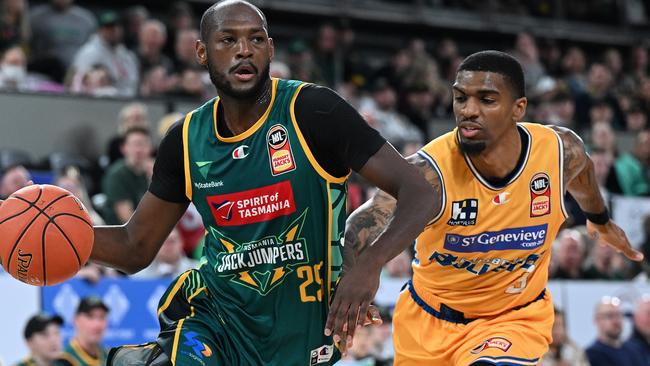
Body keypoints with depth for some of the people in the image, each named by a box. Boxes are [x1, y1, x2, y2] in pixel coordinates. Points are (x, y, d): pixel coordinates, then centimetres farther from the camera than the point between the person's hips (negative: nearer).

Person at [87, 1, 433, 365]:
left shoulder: (312, 111, -11)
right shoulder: (186, 140, 0)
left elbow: (419, 192, -14)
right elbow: (136, 247, 10)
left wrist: (370, 263, -32)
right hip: (214, 319, 2)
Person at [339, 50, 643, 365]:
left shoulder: (560, 151, -18)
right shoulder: (429, 171, -29)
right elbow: (370, 218, -48)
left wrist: (599, 219, 29)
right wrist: (359, 266, -71)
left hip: (516, 318, 0)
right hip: (428, 320, 0)